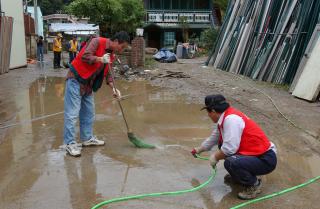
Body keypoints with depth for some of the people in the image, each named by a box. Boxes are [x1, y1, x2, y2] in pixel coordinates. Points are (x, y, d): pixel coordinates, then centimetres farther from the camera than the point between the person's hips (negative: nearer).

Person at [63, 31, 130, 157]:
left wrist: (113, 88, -3)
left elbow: (107, 73, 9)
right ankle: (70, 143, -1)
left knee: (88, 112, 15)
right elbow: (85, 56, -26)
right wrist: (100, 59, -31)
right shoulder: (97, 42, -15)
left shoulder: (111, 54, 8)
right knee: (72, 113, -6)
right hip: (75, 80, -9)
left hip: (88, 84, 9)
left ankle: (87, 138, 28)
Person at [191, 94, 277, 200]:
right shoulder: (224, 118, 7)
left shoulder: (231, 119, -23)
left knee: (230, 163, -31)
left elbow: (230, 148, -28)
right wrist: (199, 150, 39)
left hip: (265, 159, -10)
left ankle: (254, 184, -3)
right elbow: (213, 138, 25)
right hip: (252, 153, 10)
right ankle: (238, 175, 22)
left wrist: (215, 156, -8)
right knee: (222, 144, 13)